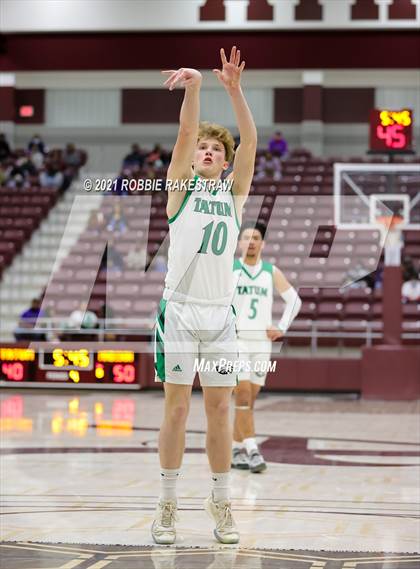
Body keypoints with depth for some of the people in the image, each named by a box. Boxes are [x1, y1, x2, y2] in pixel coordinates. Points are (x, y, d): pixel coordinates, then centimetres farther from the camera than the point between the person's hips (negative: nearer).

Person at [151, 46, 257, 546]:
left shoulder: (234, 194, 13)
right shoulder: (181, 188, 7)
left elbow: (249, 141, 0)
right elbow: (185, 131, -8)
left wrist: (234, 90, -10)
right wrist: (193, 86, -23)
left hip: (221, 313, 3)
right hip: (180, 311, -3)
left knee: (219, 410, 3)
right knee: (176, 408, -2)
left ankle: (221, 504, 9)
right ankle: (167, 504, 4)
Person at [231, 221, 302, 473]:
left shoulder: (272, 272, 7)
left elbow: (294, 300, 15)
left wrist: (282, 328, 6)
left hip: (262, 342, 3)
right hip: (236, 341, -3)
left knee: (249, 398, 7)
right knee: (243, 395, -13)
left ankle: (237, 449, 17)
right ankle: (252, 450, -15)